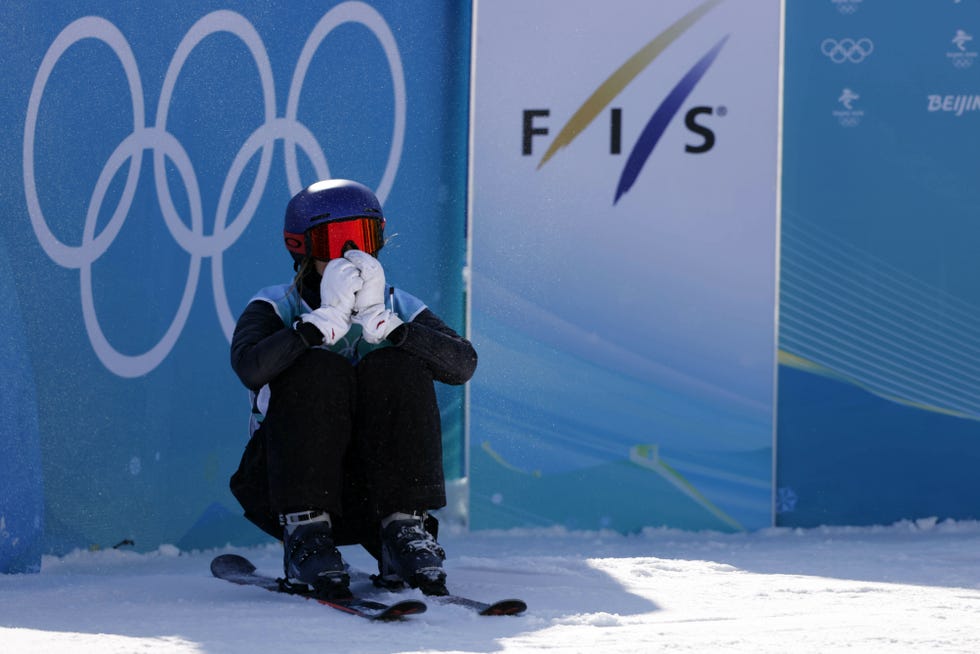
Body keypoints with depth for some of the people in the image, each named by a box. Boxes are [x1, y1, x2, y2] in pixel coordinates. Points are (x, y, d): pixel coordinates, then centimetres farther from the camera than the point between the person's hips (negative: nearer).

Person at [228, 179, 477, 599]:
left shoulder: (400, 310, 10)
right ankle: (305, 536, -29)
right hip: (287, 484, -2)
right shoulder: (274, 308, 1)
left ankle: (405, 531, -24)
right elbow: (250, 368, -21)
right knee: (321, 371, -25)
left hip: (376, 488, 2)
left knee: (397, 368, -20)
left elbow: (462, 364, -10)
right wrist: (322, 323, -28)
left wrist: (389, 328, -21)